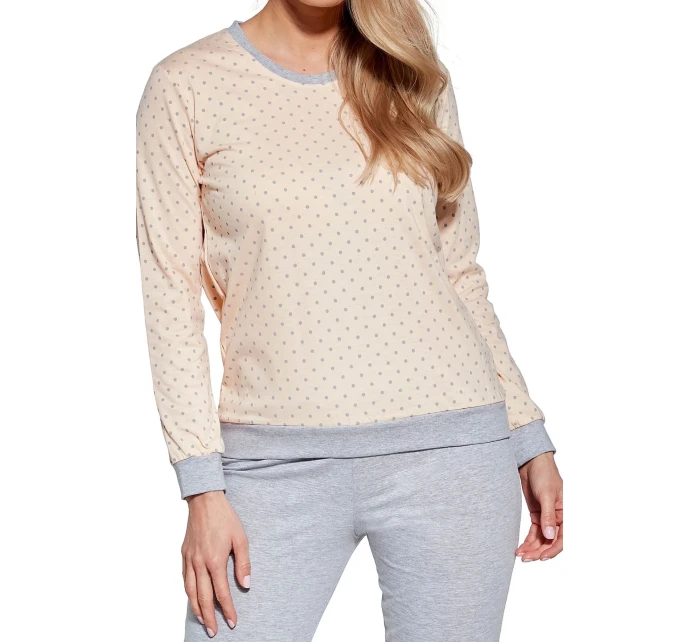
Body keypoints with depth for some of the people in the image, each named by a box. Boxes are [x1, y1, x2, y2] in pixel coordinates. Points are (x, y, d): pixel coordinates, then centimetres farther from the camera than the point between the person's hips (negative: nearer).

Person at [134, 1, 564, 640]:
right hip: (278, 466, -1)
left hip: (450, 450, 2)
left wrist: (530, 438, 11)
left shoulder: (415, 80, 11)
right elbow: (172, 295, 0)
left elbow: (460, 273, 15)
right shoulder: (187, 84, 2)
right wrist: (203, 489, -6)